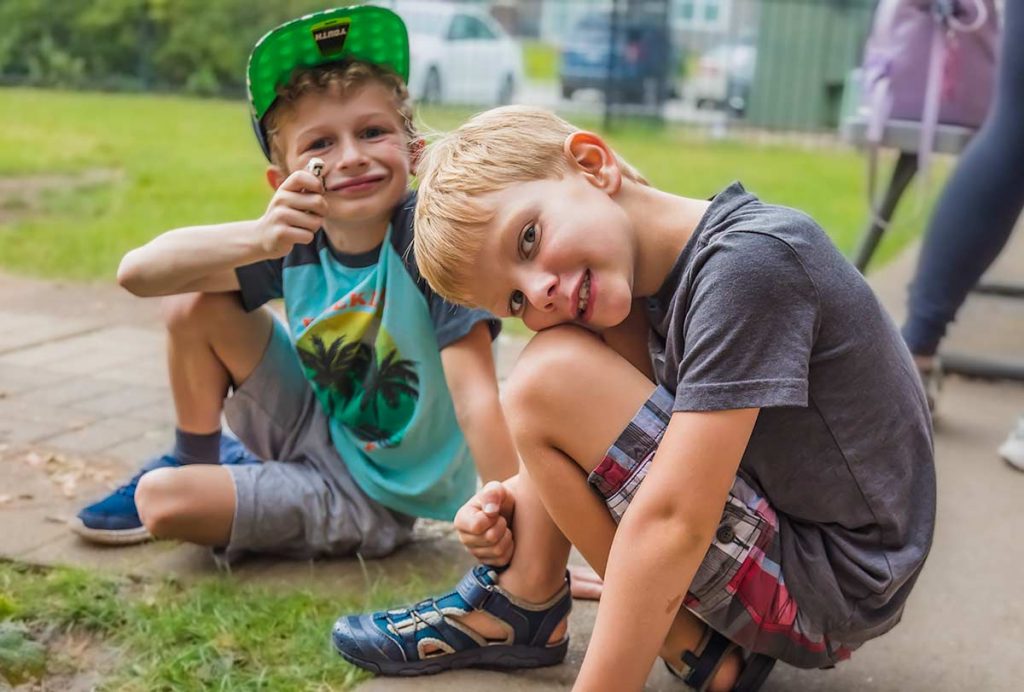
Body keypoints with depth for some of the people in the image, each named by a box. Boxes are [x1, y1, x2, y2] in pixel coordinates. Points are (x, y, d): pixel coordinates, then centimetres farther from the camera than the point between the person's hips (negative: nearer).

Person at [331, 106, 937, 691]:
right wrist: (522, 504, -4)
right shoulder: (655, 280, 3)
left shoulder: (750, 260, -24)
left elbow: (672, 521, -28)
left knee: (553, 376, -18)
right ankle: (519, 603, 6)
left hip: (830, 595, -9)